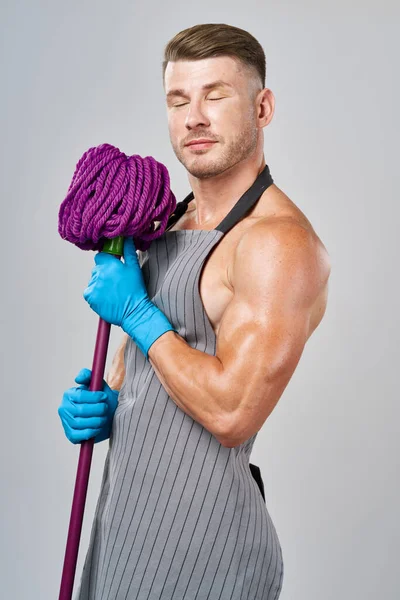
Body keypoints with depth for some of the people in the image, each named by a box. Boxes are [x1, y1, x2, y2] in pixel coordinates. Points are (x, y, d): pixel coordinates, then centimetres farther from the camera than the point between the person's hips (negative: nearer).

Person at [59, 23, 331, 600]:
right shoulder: (166, 224, 8)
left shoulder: (280, 241, -19)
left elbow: (231, 411, -25)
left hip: (198, 533, -7)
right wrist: (106, 406, -1)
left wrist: (137, 313, -16)